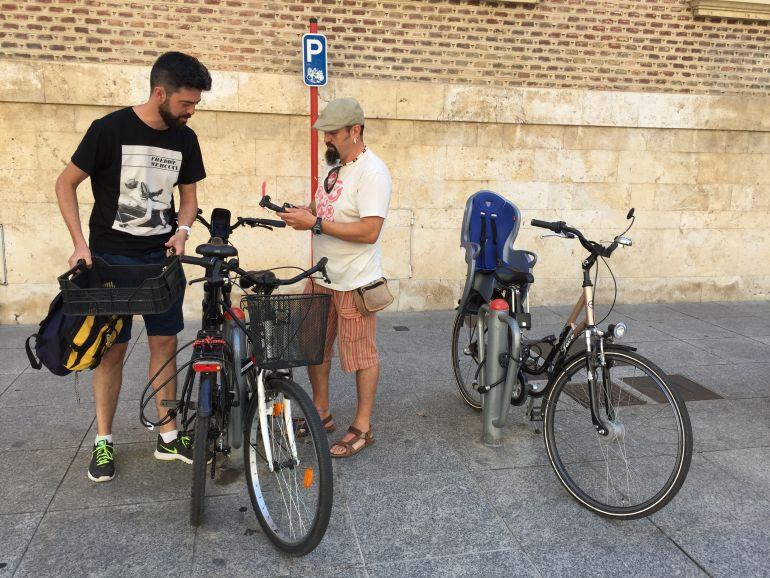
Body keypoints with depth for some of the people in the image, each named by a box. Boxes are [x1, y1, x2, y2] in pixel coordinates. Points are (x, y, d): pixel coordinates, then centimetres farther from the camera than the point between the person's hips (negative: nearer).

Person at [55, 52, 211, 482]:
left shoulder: (185, 139, 1)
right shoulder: (110, 130, -12)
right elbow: (66, 183, -5)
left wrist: (182, 231, -8)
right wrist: (81, 244, -12)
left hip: (161, 257, 4)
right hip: (112, 258, -4)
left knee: (165, 343, 5)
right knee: (114, 348, 1)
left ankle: (168, 437, 17)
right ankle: (104, 441, 17)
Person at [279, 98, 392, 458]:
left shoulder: (372, 172, -18)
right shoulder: (336, 165, 10)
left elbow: (369, 231, -26)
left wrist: (315, 224, -24)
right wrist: (301, 212, 0)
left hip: (354, 283, -9)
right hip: (321, 276, 9)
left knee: (361, 355, 4)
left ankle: (363, 427, 19)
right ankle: (321, 413, 35)